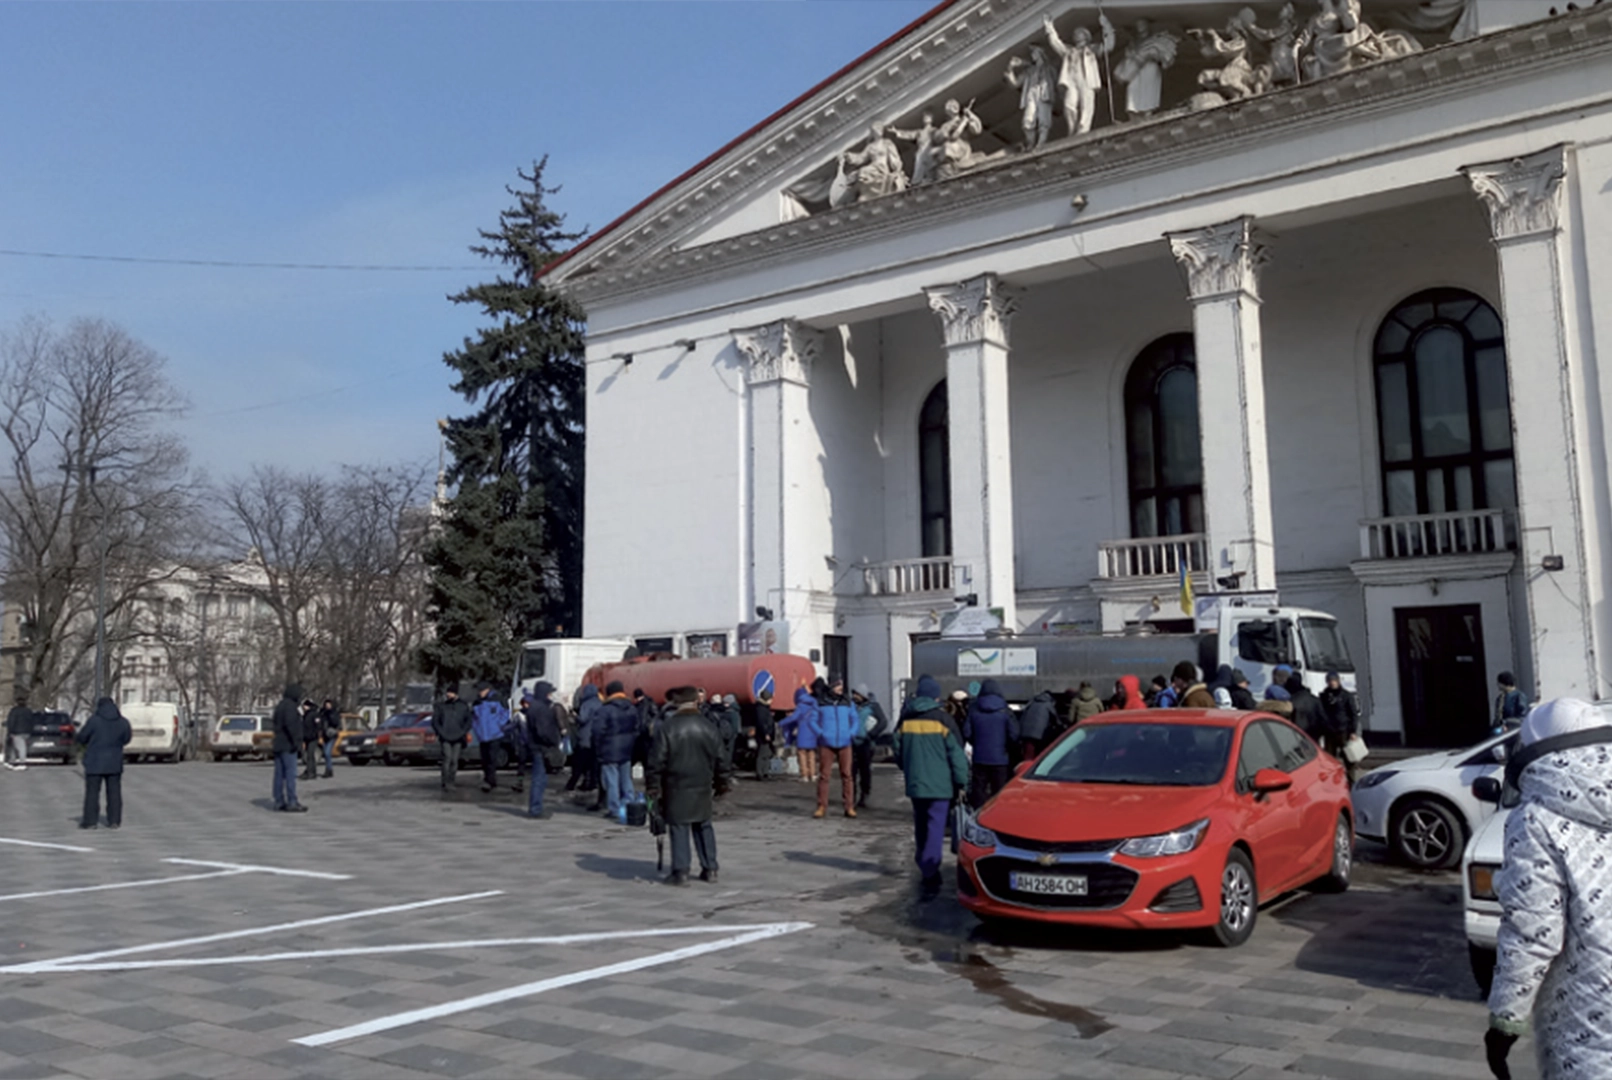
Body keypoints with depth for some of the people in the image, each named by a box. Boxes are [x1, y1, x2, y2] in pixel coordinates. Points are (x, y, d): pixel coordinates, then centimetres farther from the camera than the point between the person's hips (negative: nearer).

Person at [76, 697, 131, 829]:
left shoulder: (94, 721, -11)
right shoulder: (123, 722, 0)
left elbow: (81, 738, -3)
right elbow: (125, 739, 11)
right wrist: (131, 733, 32)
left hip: (95, 763, -3)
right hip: (114, 763, 3)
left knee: (92, 792, 3)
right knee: (114, 792, 7)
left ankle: (90, 821, 3)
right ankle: (114, 821, 7)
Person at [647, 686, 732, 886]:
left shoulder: (667, 727, -9)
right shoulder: (707, 727, 3)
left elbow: (657, 759, -10)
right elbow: (719, 759, 9)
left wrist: (653, 786, -4)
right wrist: (721, 784, 18)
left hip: (676, 787, -4)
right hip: (702, 786, 4)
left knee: (679, 828, 1)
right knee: (704, 826, 13)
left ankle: (681, 871, 0)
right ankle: (710, 869, 15)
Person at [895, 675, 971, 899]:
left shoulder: (905, 720, 4)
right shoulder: (941, 719, -9)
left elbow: (898, 752, 12)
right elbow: (956, 753, -8)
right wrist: (961, 782, 0)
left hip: (915, 783, 4)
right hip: (939, 784, -4)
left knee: (921, 827, 18)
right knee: (936, 829, -5)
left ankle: (926, 870, 27)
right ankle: (929, 876, -13)